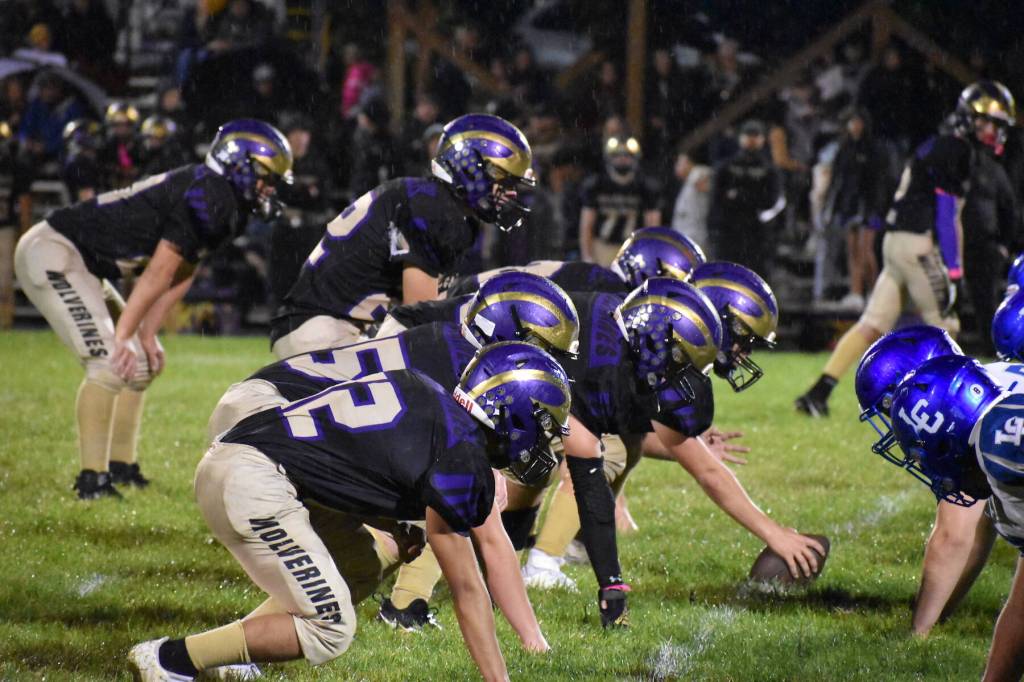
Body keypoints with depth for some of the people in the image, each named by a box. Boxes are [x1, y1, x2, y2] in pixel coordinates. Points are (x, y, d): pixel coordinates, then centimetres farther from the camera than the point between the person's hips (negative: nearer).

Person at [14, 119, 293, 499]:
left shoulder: (224, 209, 10)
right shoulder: (208, 199, -22)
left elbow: (180, 278, 11)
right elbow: (158, 275, -22)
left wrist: (147, 334, 6)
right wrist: (123, 336, -20)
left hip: (78, 264, 11)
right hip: (52, 254, -11)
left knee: (141, 362, 13)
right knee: (110, 362, -19)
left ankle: (121, 467, 21)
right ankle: (92, 478, -15)